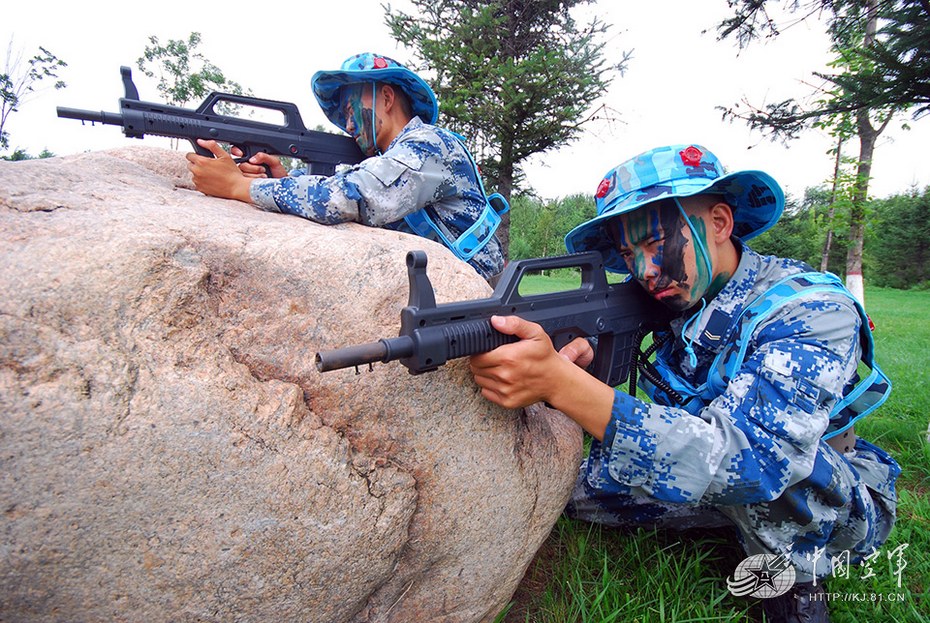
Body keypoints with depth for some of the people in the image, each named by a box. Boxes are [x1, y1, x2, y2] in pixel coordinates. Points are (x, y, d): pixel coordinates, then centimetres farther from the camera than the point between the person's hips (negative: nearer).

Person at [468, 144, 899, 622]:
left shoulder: (812, 314, -29)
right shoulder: (677, 295, -10)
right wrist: (588, 345, -20)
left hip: (838, 502, -5)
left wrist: (558, 381, -53)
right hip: (717, 489, 6)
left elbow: (741, 459, -43)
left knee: (758, 463, -37)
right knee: (578, 484, -7)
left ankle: (797, 584, -6)